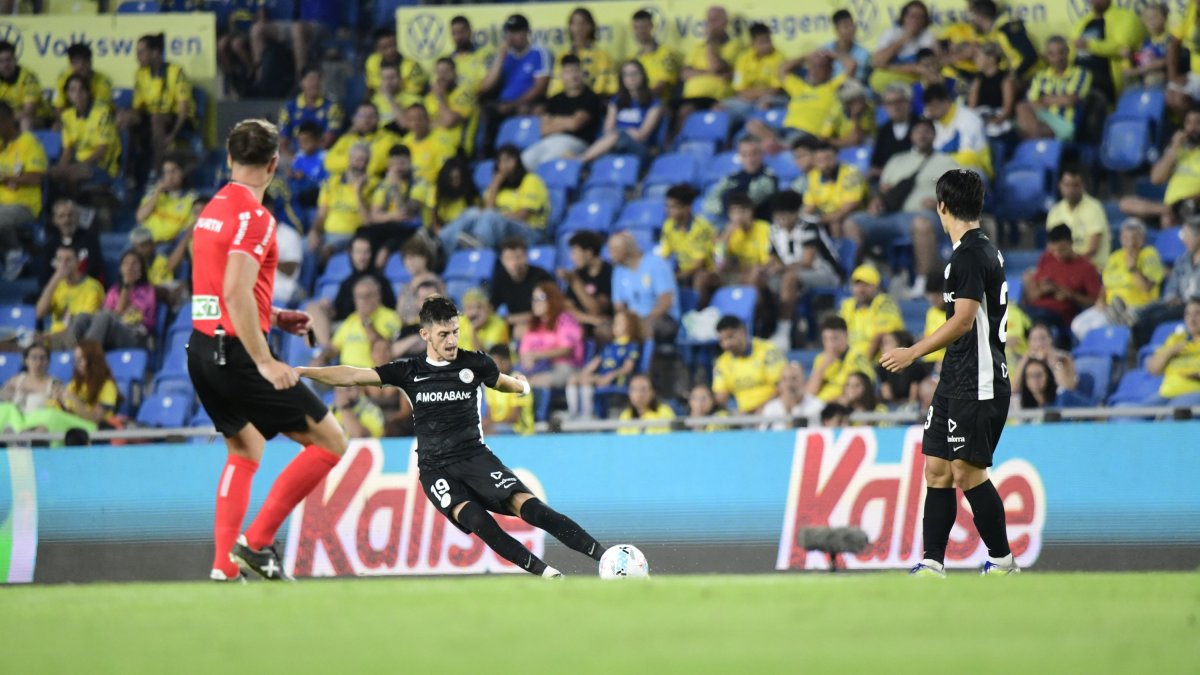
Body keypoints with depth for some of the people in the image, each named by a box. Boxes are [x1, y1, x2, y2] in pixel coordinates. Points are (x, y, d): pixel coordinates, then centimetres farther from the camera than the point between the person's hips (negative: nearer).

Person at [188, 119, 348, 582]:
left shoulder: (213, 209, 13)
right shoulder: (253, 217, -15)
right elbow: (236, 293, -25)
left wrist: (271, 317, 22)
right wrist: (265, 362, -26)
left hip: (201, 348, 9)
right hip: (236, 352, -9)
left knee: (244, 451, 25)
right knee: (330, 443, -4)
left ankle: (224, 568, 19)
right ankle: (256, 541, -5)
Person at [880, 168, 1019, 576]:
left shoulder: (971, 254, -15)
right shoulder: (981, 250, 16)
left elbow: (964, 319, -23)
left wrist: (913, 353, -23)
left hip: (978, 384, -10)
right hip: (956, 382, 10)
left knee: (967, 472, -8)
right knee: (937, 468, 6)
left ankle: (1002, 561, 1)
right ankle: (932, 563, 6)